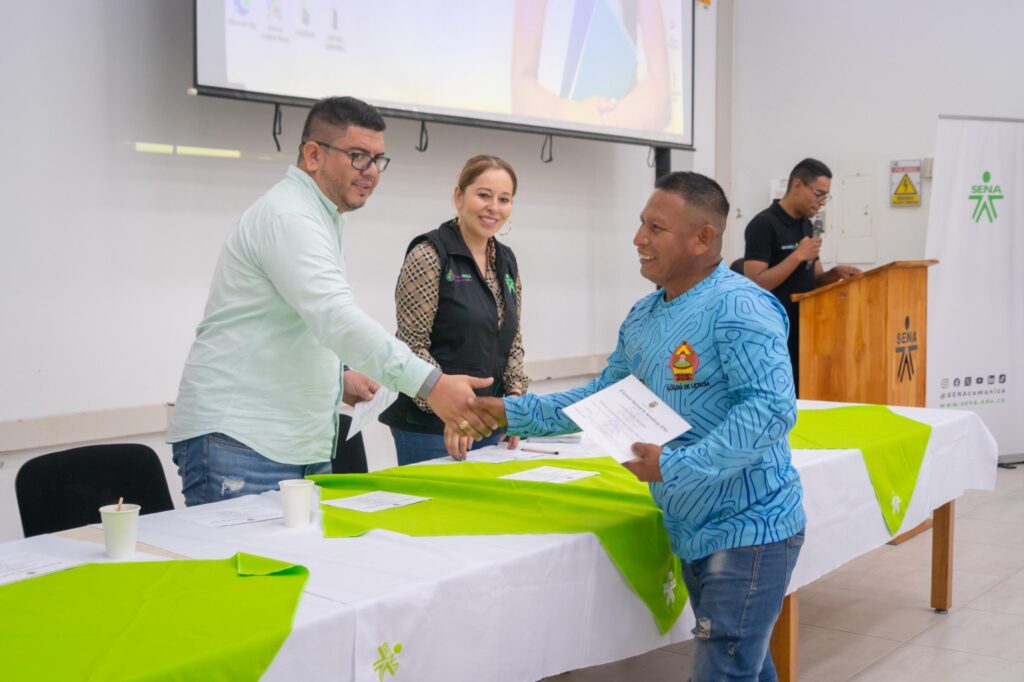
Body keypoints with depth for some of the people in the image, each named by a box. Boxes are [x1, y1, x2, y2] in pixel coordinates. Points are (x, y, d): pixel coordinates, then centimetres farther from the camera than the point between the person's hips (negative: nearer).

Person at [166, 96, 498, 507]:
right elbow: (337, 318, -30)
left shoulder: (316, 219, 18)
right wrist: (430, 384, -37)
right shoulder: (288, 217, -15)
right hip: (240, 443, -10)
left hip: (300, 447, 10)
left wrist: (338, 379, 11)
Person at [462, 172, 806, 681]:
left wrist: (676, 467, -30)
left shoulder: (739, 308, -20)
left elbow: (771, 407, -28)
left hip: (747, 530, -8)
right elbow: (601, 399, 15)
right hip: (692, 531, 9)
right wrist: (507, 412, 6)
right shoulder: (642, 316, 8)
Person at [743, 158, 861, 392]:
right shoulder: (763, 225, -14)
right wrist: (798, 255, -21)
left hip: (803, 333, 8)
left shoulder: (806, 225, 13)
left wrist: (835, 274, -2)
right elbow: (754, 284, -21)